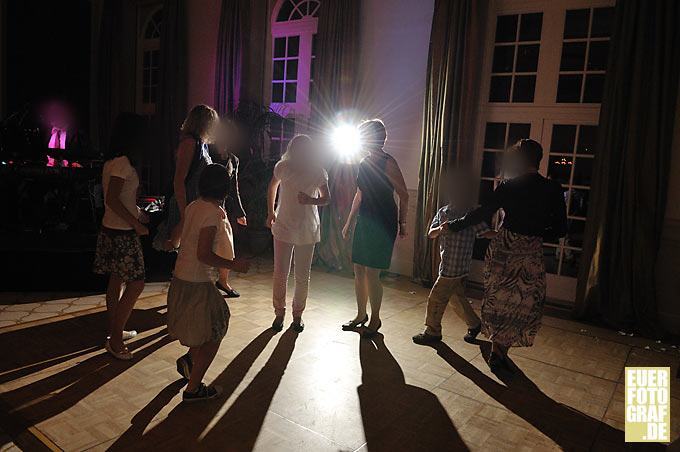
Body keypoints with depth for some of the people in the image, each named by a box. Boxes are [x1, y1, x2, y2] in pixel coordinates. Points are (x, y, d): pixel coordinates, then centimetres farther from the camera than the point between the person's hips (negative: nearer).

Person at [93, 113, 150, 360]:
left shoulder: (113, 161, 11)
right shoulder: (123, 162, -18)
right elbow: (112, 199, -24)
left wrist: (139, 214, 20)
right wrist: (136, 224, -19)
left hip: (112, 229, 10)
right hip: (122, 233, -10)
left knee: (117, 279, 17)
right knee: (136, 283, -5)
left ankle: (114, 330, 29)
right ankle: (115, 339, 1)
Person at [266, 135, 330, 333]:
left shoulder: (318, 172, -7)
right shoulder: (283, 167, -5)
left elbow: (326, 198, 3)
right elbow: (272, 187, 14)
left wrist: (311, 200, -18)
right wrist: (271, 212, 10)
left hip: (307, 230, 0)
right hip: (284, 227, 0)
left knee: (302, 276, 7)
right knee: (280, 274, 2)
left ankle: (297, 315, 25)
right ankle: (279, 313, 21)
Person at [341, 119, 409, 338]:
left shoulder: (388, 163, -12)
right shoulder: (365, 163, 11)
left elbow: (403, 195, -9)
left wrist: (402, 224, -6)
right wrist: (349, 222, 21)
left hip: (383, 224, -8)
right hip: (364, 222, 8)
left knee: (372, 273, -4)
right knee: (359, 271, 12)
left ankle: (375, 320, 13)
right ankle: (361, 315, 28)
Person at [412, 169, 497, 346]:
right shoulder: (443, 212, 7)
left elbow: (485, 233, -12)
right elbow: (430, 234, 1)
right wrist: (440, 229, -20)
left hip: (455, 267, -6)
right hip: (446, 264, 6)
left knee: (436, 298, 0)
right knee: (456, 298, 18)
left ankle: (433, 332, 18)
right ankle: (474, 324, 38)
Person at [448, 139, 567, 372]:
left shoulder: (508, 187, -7)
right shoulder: (553, 189, -4)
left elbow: (480, 214, -7)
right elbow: (560, 230, -1)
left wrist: (449, 227, 2)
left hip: (503, 249, 0)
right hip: (532, 255, 0)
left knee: (499, 299, 17)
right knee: (523, 305, 15)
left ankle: (497, 349, 28)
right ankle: (500, 351, 20)